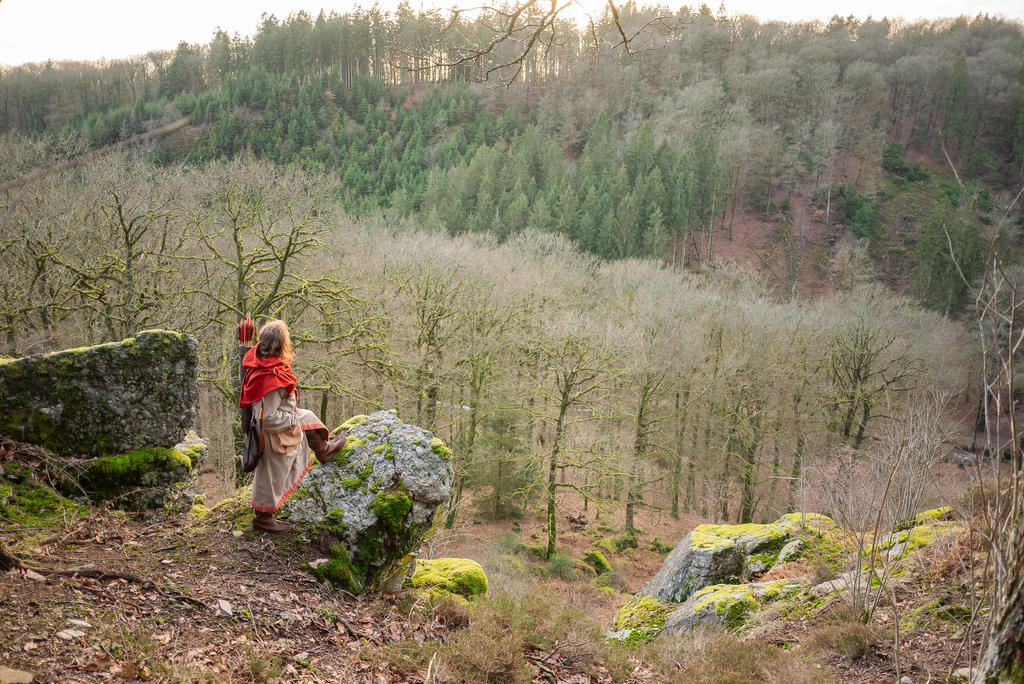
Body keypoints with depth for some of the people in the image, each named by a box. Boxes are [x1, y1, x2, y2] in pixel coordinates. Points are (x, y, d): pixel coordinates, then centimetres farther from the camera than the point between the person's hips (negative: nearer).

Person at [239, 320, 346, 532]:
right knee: (272, 476, 11)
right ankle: (263, 518, 32)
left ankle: (323, 449, 56)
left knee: (308, 417, 30)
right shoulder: (272, 378, -37)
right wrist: (293, 419, -17)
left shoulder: (260, 362, -11)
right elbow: (269, 417, -33)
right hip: (276, 434, -9)